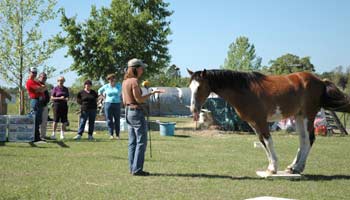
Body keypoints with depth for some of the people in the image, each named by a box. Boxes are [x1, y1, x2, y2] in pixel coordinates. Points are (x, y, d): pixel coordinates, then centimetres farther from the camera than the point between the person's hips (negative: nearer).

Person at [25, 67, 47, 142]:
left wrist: (40, 88, -4)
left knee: (39, 120, 12)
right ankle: (35, 137, -11)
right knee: (35, 120, -10)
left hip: (40, 101, 10)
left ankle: (37, 137, 16)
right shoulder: (29, 82, -7)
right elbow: (39, 89, -16)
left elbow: (45, 88, 13)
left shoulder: (36, 82, 25)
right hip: (35, 100, -10)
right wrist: (42, 87, 3)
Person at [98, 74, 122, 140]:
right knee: (109, 120, -2)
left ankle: (117, 135, 6)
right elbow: (100, 91, 20)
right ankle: (111, 135, 2)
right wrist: (104, 96, 9)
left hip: (117, 104, 1)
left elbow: (121, 91, 24)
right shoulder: (106, 86, 3)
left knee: (117, 120, 0)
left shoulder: (119, 85, 5)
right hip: (108, 104, 0)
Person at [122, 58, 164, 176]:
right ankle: (137, 169, -3)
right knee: (141, 142, -3)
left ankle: (132, 168, 17)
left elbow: (124, 101, 13)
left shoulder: (125, 81, 11)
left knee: (132, 142, 13)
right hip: (137, 112, -9)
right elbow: (139, 99, -18)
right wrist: (152, 93, -12)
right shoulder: (134, 81, -15)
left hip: (128, 111, 9)